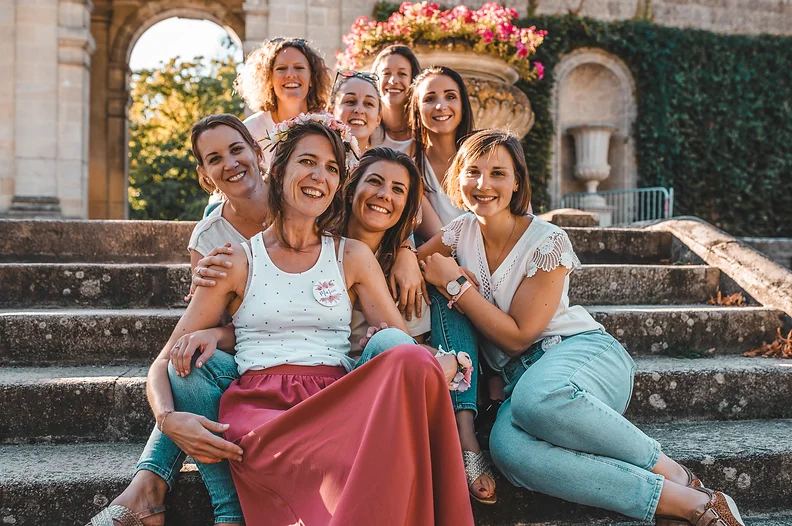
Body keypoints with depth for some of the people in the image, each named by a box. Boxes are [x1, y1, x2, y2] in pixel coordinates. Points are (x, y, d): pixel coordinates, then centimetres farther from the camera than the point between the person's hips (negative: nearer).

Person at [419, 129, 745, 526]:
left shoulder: (547, 242, -7)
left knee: (538, 396, -44)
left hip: (583, 351, -3)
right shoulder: (462, 231, 8)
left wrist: (456, 283, -8)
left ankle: (670, 470, -21)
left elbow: (518, 335, -8)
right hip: (522, 375, 4)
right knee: (508, 448, -37)